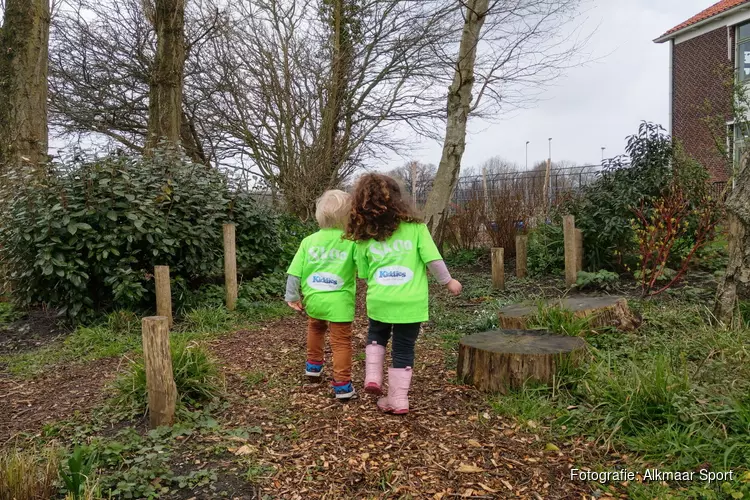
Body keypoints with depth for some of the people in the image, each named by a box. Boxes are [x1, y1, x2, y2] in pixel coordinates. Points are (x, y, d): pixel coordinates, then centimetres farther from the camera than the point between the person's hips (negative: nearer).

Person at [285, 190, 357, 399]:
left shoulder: (309, 241, 2)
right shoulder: (352, 241, -9)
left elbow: (295, 272, 4)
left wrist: (292, 296, 11)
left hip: (313, 299, 4)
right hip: (339, 302, -4)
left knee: (315, 328, 32)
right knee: (341, 342, 5)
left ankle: (313, 364, 46)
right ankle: (342, 385, 5)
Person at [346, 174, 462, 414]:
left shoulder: (364, 236, -1)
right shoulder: (415, 227, -6)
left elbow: (364, 273, 6)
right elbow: (433, 260, -6)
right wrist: (448, 281, 9)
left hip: (379, 301, 2)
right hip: (411, 302, -1)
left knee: (376, 336, 30)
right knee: (404, 349, 12)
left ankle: (372, 376, 18)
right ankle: (398, 399, 19)